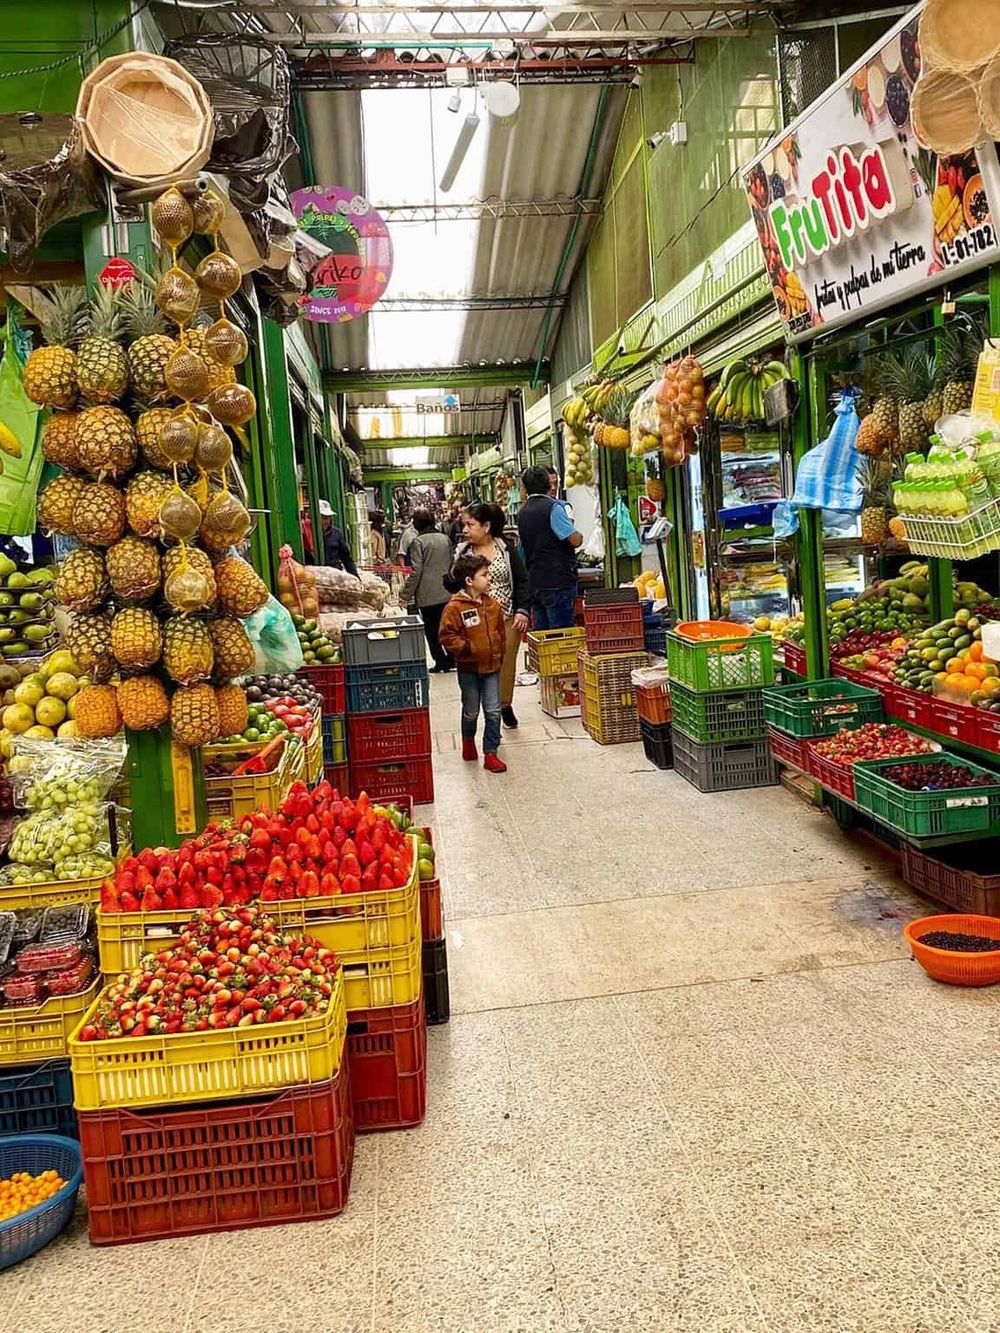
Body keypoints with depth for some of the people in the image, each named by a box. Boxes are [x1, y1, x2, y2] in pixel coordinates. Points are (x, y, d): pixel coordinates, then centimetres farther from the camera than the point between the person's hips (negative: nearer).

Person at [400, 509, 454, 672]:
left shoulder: (418, 541, -11)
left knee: (431, 630, 6)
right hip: (445, 592, 5)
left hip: (427, 594, -5)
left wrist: (405, 595, -9)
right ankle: (452, 658, 10)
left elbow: (416, 571, -15)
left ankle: (440, 661, 5)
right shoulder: (445, 538, 7)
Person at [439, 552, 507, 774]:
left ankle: (491, 754, 9)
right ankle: (468, 740, 41)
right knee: (471, 711, 13)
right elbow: (447, 636, -15)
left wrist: (500, 654, 10)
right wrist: (467, 648, -21)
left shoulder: (492, 605, 3)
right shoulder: (455, 607, -14)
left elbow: (501, 631, 14)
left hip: (492, 666, 4)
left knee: (493, 712, 1)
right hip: (468, 668, -4)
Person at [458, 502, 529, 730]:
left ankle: (506, 705, 31)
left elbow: (522, 581, 2)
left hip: (507, 619, 0)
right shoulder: (462, 552, 2)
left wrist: (522, 610, -7)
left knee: (506, 664, 10)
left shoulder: (507, 550, -1)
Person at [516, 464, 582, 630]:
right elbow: (575, 540, -18)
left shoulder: (522, 512, 13)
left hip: (534, 583, 7)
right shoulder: (553, 507, -11)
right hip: (558, 583, -7)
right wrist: (579, 535, 2)